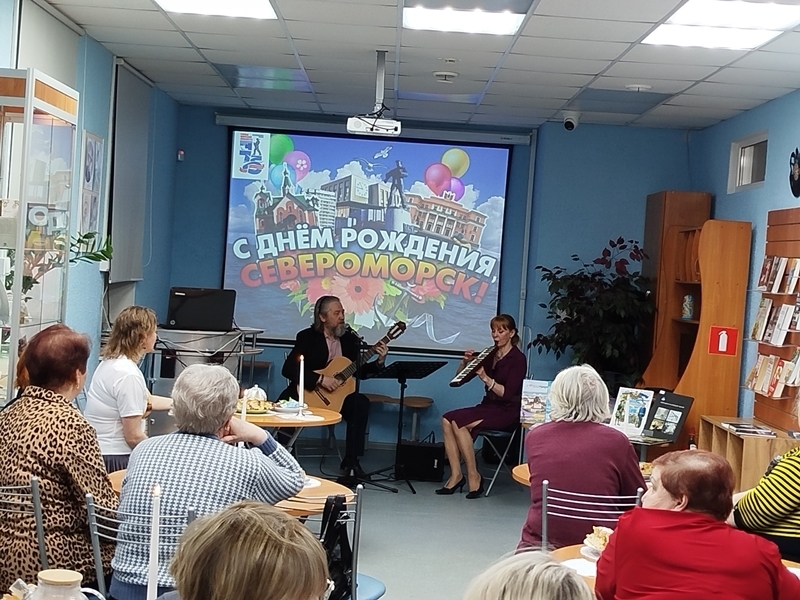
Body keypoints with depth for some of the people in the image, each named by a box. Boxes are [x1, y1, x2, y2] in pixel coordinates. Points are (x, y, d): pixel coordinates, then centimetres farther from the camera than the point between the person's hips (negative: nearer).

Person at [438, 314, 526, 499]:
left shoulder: (518, 359, -8)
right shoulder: (489, 355, 11)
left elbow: (507, 393, -19)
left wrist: (485, 378, -28)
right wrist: (465, 362, -9)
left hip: (507, 412, -7)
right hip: (487, 407, 7)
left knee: (459, 422, -27)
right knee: (447, 419, -19)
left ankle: (473, 476, -17)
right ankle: (456, 475, -18)